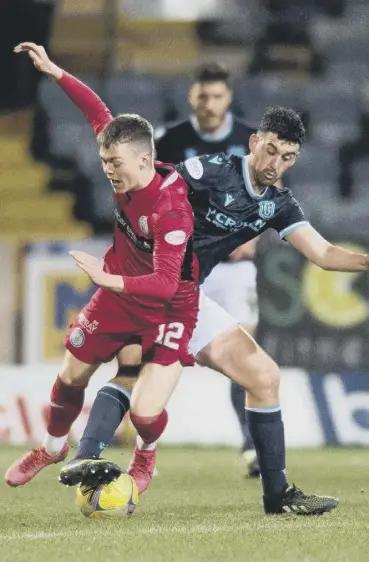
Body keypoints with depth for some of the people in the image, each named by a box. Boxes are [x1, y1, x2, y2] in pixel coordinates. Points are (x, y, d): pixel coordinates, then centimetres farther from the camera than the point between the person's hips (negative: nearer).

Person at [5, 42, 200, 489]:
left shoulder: (171, 210, -34)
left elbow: (165, 283, -40)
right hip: (118, 295, 7)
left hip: (167, 307, -6)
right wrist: (53, 71, 1)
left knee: (144, 413, -16)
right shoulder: (126, 172, -14)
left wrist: (108, 280, -53)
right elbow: (100, 114, 2)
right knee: (71, 376, 18)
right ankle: (53, 447, 49)